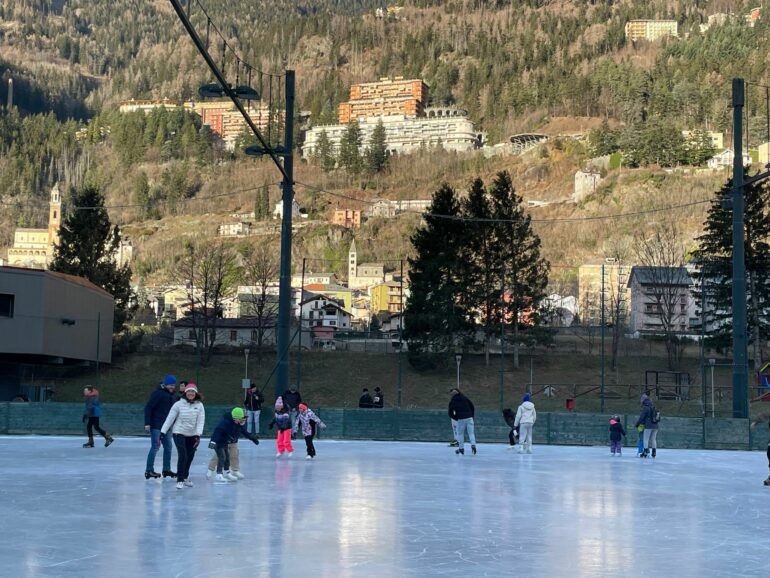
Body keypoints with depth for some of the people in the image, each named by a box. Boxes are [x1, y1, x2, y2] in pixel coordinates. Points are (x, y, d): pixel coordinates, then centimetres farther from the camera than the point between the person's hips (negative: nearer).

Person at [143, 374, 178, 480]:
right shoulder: (158, 393, -14)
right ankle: (149, 470, 0)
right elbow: (148, 407, -16)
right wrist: (147, 423, -20)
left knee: (168, 446, 11)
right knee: (155, 446, -6)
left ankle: (166, 469, 21)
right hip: (156, 425, -8)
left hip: (166, 425, 8)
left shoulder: (172, 395, 9)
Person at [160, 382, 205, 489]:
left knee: (189, 457, 13)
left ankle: (185, 477, 34)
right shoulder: (179, 404, -10)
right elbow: (170, 419, -8)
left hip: (192, 435, 3)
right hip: (179, 433, -3)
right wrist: (162, 432, -11)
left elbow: (200, 421, -9)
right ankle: (179, 480, -7)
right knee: (182, 456, -14)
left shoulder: (199, 405, -5)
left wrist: (198, 435, -18)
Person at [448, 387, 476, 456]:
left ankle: (461, 448, 15)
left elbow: (450, 414, 1)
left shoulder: (452, 402, 4)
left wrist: (456, 418, 14)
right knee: (471, 433, 5)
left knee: (460, 433, 13)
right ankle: (473, 445, -15)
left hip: (461, 419, -2)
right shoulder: (465, 398, 11)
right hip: (469, 418, 2)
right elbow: (473, 408, 9)